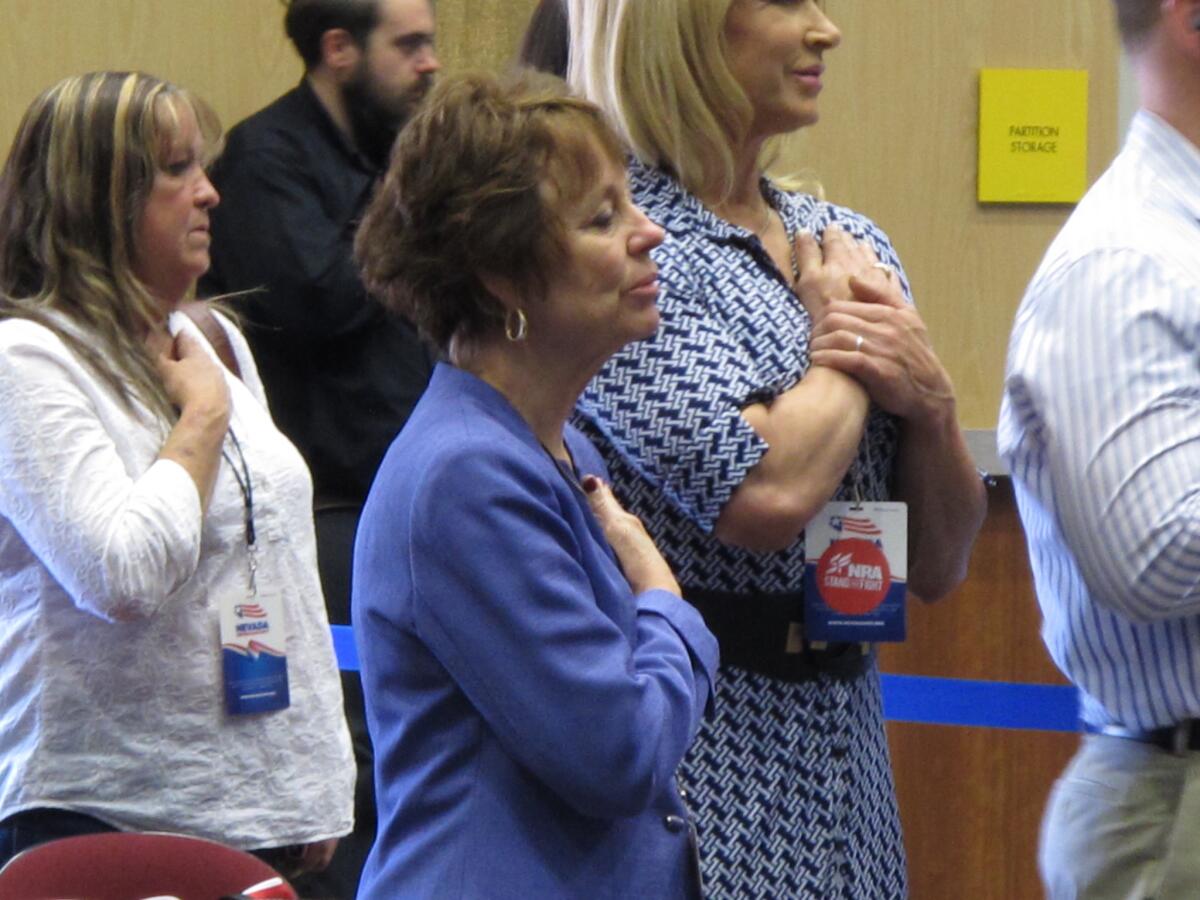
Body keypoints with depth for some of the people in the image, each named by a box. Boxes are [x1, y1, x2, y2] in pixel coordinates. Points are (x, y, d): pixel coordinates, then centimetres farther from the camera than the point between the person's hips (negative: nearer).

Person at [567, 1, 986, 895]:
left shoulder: (848, 245, 11)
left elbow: (939, 568, 13)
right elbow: (768, 496, -23)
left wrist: (930, 402, -6)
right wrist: (846, 347, -5)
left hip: (844, 745, 7)